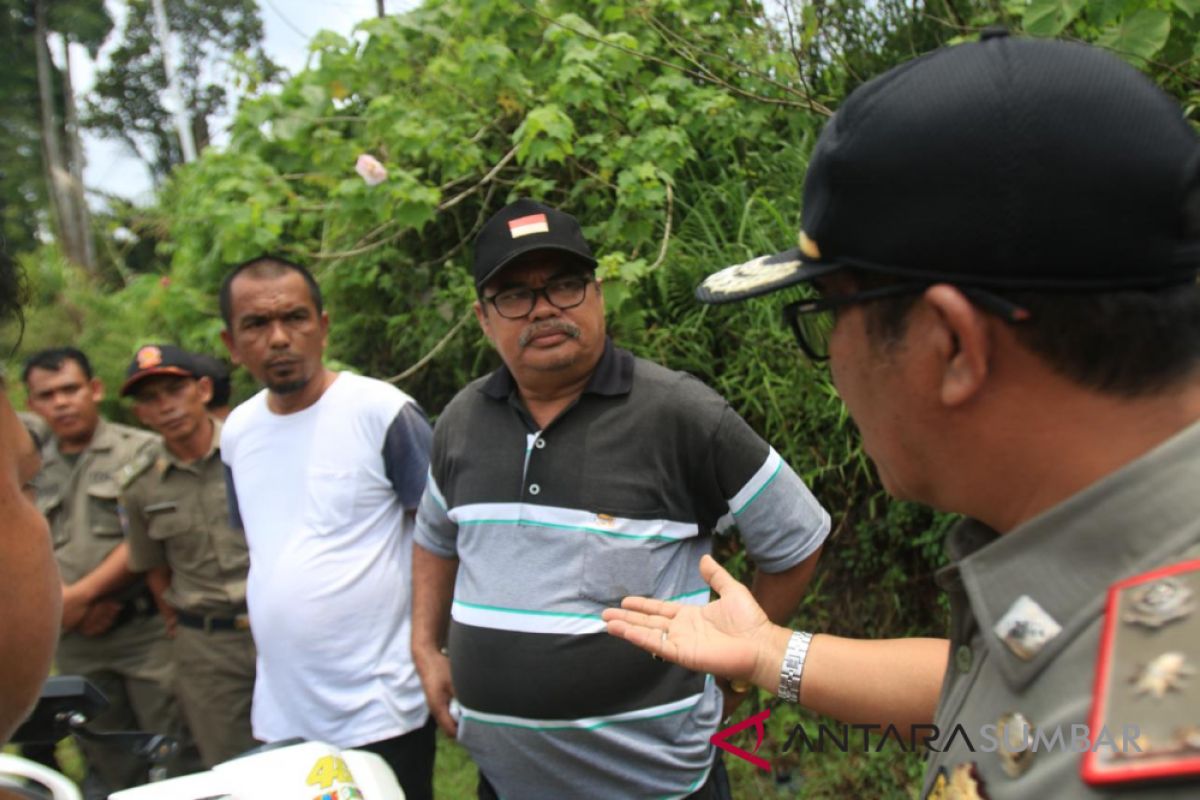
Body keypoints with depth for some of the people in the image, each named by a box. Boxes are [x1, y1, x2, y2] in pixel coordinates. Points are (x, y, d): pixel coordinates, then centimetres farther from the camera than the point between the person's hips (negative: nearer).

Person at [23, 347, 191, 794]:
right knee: (107, 766, 14)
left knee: (176, 756, -2)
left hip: (144, 629, -4)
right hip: (76, 643, 5)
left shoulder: (142, 451, -3)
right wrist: (65, 607, -8)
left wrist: (82, 593, -13)